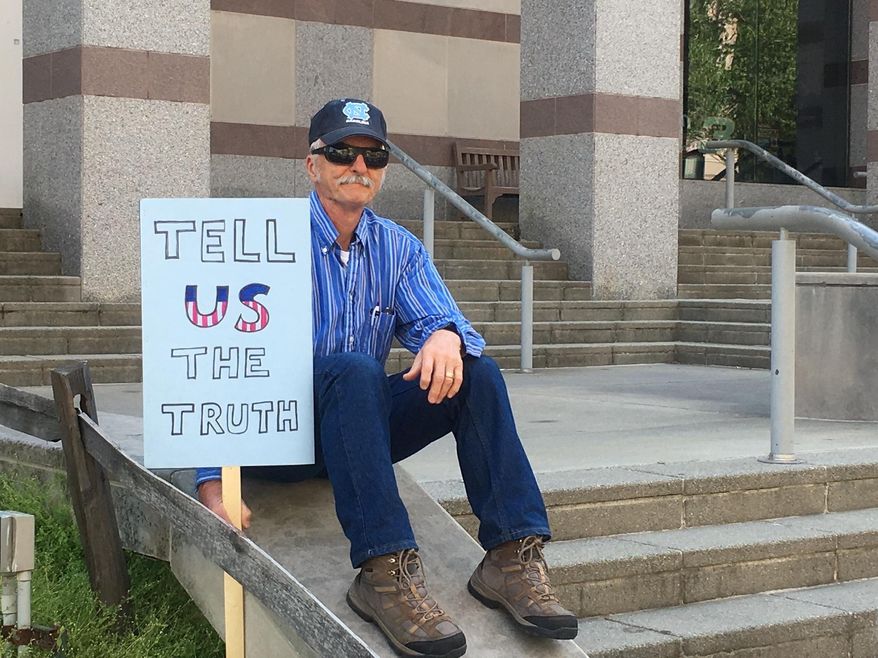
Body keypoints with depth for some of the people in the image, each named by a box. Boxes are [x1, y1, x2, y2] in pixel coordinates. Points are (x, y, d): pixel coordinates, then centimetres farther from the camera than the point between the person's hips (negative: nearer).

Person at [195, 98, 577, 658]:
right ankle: (385, 570, -45)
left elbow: (436, 319, -3)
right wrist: (212, 482, -21)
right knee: (354, 368, -36)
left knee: (477, 371, -18)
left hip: (365, 423, 5)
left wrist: (446, 336, -32)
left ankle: (512, 557, -27)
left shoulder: (399, 248, 10)